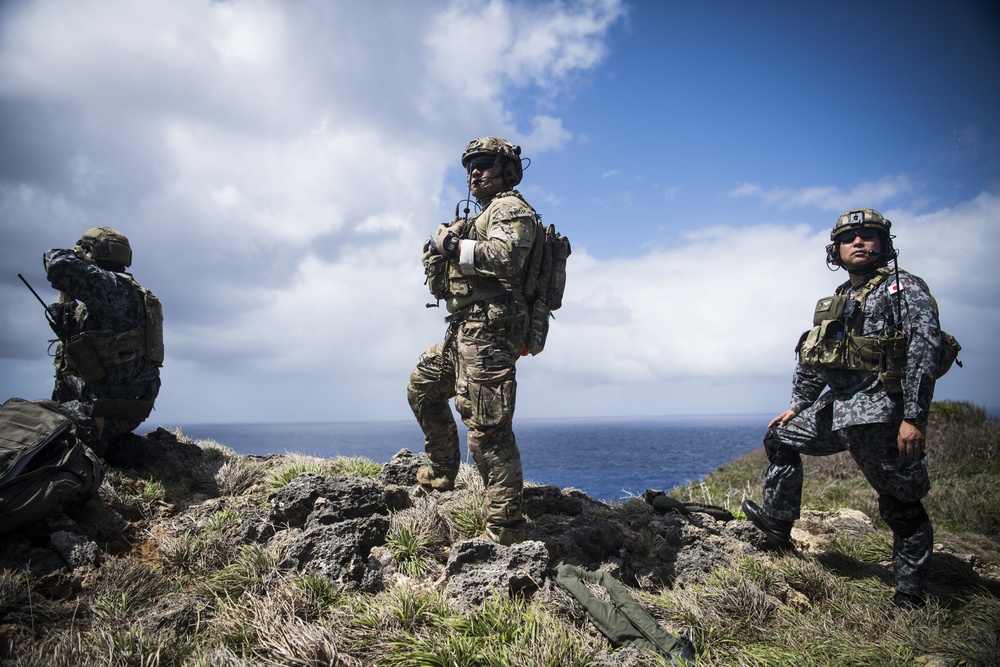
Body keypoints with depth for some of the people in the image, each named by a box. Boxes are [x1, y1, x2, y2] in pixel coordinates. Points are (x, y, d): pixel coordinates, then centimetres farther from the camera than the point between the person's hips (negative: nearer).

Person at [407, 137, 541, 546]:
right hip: (465, 331, 11)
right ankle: (442, 471, 36)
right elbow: (442, 283, 23)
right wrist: (438, 251, 4)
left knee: (487, 429, -13)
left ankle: (505, 531, -8)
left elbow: (506, 256, -26)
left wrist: (454, 246, -15)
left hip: (488, 330, -11)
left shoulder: (510, 208, -3)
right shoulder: (482, 217, 26)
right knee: (422, 387, 25)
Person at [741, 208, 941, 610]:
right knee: (780, 438, 17)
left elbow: (925, 348, -17)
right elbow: (811, 362, 23)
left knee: (901, 505, -1)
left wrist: (915, 417, -24)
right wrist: (797, 407, 22)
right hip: (836, 410, 8)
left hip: (880, 415, -8)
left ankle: (910, 597, 12)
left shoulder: (904, 288, -5)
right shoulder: (835, 303, 17)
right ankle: (778, 526, 26)